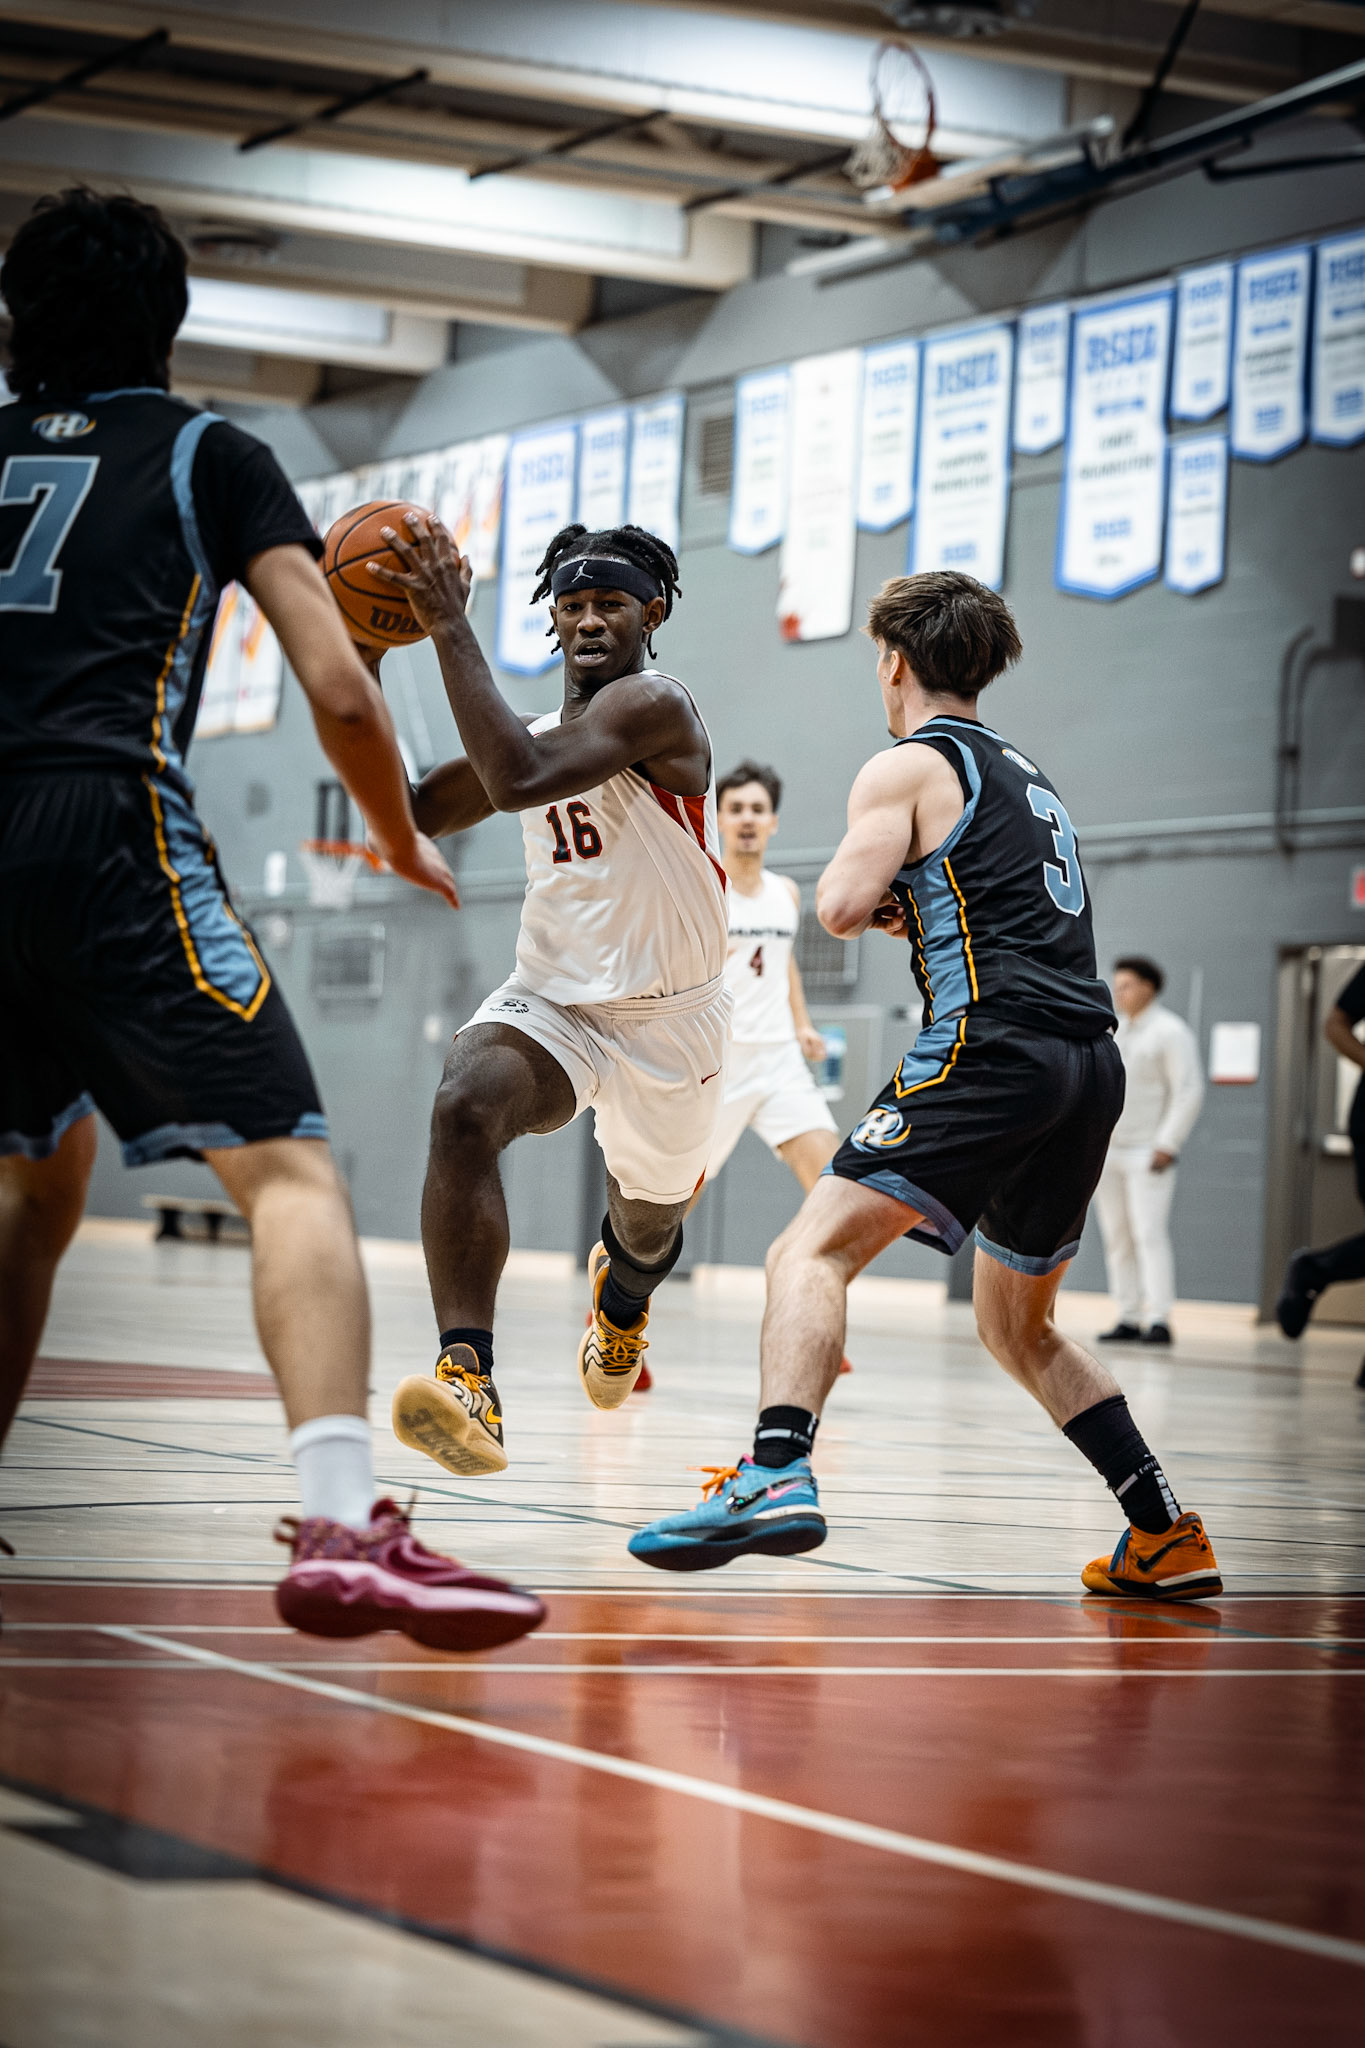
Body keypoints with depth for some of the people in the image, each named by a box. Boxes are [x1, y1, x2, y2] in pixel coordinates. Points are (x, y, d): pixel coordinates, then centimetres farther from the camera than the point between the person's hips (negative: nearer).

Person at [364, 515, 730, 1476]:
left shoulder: (654, 706, -19)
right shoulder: (540, 734, 7)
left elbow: (518, 779, -35)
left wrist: (451, 624, -35)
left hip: (670, 1016, -4)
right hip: (551, 999, 4)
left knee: (649, 1224, 20)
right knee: (464, 1108, -30)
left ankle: (622, 1292, 62)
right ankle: (470, 1380, -39)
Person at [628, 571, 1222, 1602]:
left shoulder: (910, 766, 3)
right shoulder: (1030, 779, 28)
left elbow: (843, 906, -10)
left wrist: (871, 888, 12)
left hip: (995, 1046, -8)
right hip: (1092, 1063, 8)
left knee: (812, 1251, -14)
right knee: (1019, 1326, 22)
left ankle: (777, 1475, -37)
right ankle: (1169, 1537, 19)